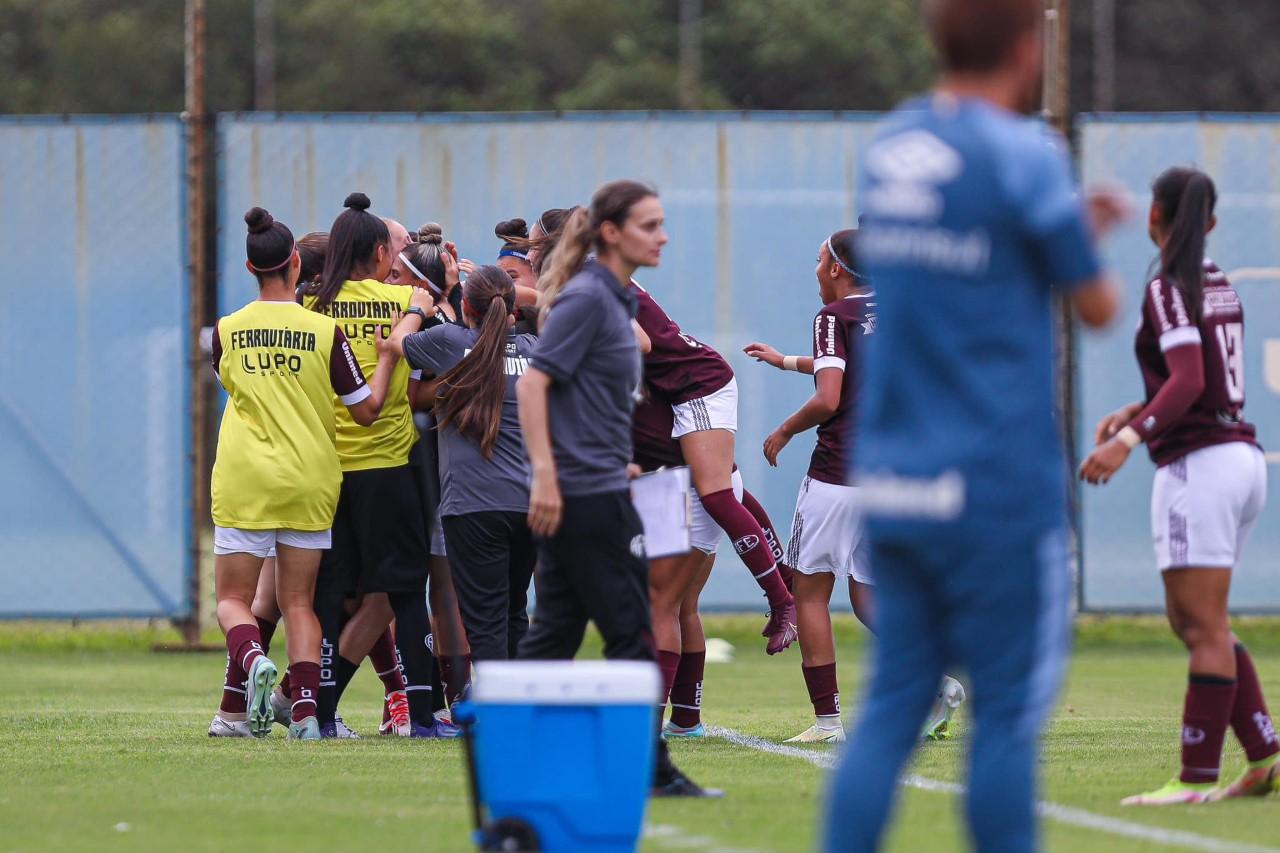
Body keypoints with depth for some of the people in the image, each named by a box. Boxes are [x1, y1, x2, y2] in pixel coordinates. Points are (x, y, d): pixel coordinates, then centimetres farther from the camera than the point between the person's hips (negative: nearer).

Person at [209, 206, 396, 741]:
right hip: (310, 483, 1)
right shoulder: (325, 332, -6)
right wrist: (387, 357, 10)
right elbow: (366, 409, -1)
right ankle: (305, 709, -4)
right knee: (299, 602, 9)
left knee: (233, 598, 7)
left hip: (244, 481, -1)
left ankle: (253, 660, -24)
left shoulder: (226, 332, -1)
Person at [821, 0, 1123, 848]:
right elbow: (1098, 307, -3)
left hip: (890, 484, 6)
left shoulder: (889, 147, 10)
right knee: (1008, 711, 1)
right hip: (996, 489, -6)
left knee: (894, 703, 7)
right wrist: (1083, 254, 19)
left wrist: (1074, 229, 24)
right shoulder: (1023, 153, -10)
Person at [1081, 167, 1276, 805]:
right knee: (1194, 622, 15)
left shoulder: (1169, 288, -11)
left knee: (1203, 628, -9)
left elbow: (1189, 381, -23)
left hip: (1199, 462, -9)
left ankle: (1198, 780, -9)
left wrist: (1131, 437, -31)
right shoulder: (1219, 286, 15)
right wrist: (1138, 412, 29)